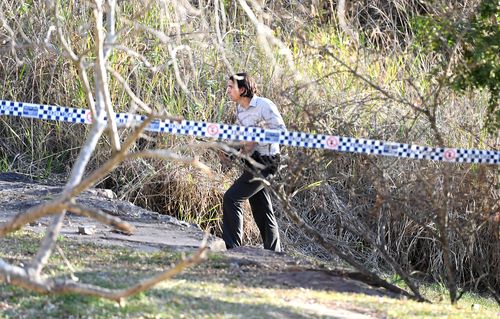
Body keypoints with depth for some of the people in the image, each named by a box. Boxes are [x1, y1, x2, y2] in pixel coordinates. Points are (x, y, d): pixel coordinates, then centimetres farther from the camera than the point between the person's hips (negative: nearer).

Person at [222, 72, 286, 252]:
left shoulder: (264, 106, -14)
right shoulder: (240, 108, 12)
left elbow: (281, 131, -18)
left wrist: (256, 139, -22)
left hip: (265, 162, -9)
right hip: (252, 162, 9)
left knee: (231, 198, -15)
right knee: (262, 210, 12)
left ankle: (231, 246, -14)